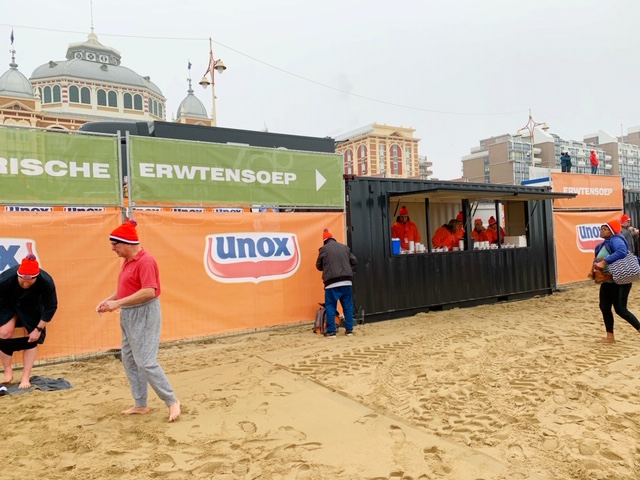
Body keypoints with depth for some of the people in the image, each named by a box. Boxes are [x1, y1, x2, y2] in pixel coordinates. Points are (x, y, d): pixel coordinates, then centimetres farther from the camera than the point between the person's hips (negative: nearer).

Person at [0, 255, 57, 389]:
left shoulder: (46, 282, -36)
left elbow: (51, 307, -21)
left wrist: (39, 329, -20)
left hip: (32, 306, 1)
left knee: (32, 339, -3)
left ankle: (25, 377, 9)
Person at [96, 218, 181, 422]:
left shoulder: (145, 261, -18)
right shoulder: (127, 261, 11)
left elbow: (149, 291, -27)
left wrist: (118, 303, -25)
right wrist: (108, 300, 6)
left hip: (144, 315, -10)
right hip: (129, 315, 10)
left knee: (145, 362, -9)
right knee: (129, 361, 14)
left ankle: (172, 401, 4)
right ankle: (141, 405, 25)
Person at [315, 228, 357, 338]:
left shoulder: (323, 249, 2)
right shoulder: (345, 247, 13)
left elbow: (319, 266, 10)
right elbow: (354, 262, 15)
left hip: (332, 282, -3)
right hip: (347, 281, 4)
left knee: (330, 307, 3)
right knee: (348, 306, 11)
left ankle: (331, 331, 3)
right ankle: (349, 330, 14)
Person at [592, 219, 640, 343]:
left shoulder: (616, 240, -17)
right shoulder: (601, 246, 12)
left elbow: (621, 252, -37)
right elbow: (597, 260, 17)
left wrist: (604, 262, -36)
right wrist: (596, 264, -7)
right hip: (607, 281, 9)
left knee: (620, 309, -8)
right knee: (604, 307, 7)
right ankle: (610, 337, 16)